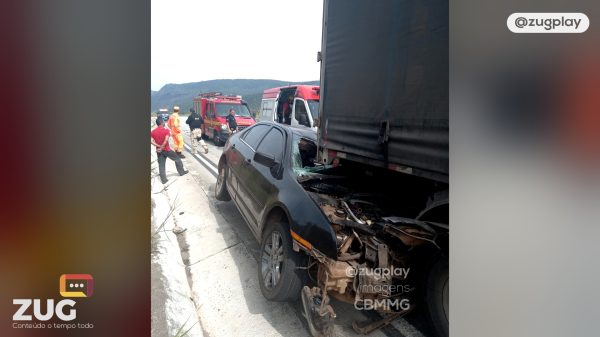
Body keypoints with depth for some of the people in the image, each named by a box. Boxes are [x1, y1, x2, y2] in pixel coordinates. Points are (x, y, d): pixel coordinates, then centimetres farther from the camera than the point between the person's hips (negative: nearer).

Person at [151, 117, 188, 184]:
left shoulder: (153, 132, 2)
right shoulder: (166, 130, -12)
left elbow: (151, 141, -9)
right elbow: (166, 140, -24)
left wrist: (158, 146, -11)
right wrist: (161, 147, -17)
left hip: (159, 151, 4)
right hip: (166, 150, -4)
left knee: (161, 165, 8)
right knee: (177, 159, 16)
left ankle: (164, 180, 10)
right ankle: (181, 172, 25)